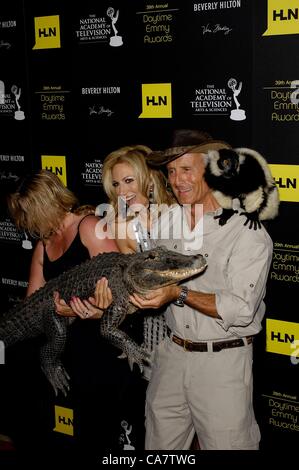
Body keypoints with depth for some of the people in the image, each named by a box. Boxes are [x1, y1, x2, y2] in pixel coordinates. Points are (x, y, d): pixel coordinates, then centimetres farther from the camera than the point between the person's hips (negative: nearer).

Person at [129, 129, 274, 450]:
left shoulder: (248, 231, -14)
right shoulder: (167, 220, 6)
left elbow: (242, 310, -19)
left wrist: (179, 294, -26)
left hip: (222, 361, -5)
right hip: (171, 353, 6)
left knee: (225, 443, 7)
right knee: (160, 445, 17)